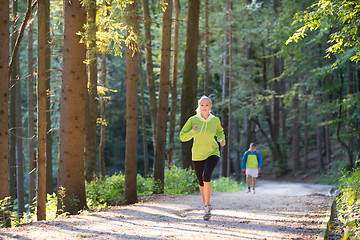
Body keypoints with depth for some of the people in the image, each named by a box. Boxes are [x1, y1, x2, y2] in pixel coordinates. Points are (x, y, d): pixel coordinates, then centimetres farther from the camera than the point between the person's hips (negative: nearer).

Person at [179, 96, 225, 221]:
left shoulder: (215, 120, -4)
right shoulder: (193, 120, -8)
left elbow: (220, 132, 18)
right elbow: (182, 137, -4)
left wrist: (222, 140, -3)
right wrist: (192, 132, -22)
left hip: (212, 154, -2)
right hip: (197, 156, 2)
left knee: (206, 176, -26)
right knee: (201, 182, 12)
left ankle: (207, 207, -17)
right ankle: (206, 206, 37)